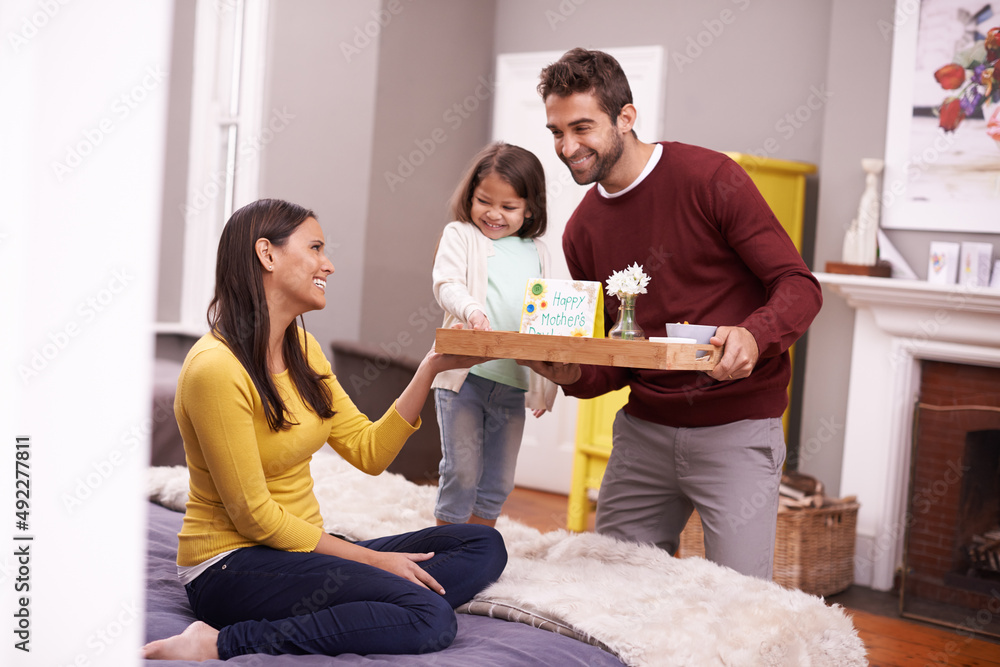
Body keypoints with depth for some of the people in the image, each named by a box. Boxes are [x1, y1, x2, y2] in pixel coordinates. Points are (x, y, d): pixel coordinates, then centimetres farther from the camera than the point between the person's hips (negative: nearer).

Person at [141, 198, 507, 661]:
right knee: (430, 619, -25)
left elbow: (369, 453, 8)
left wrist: (430, 369, -1)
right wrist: (372, 560, -12)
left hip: (300, 553, 9)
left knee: (483, 546, -1)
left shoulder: (302, 348, 9)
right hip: (230, 567, -9)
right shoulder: (216, 368, -18)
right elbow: (255, 516, -17)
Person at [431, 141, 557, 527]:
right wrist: (472, 310, -36)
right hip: (465, 375, -4)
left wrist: (547, 385, 14)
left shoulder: (536, 252, 15)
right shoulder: (460, 235, 2)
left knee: (498, 481, 10)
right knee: (462, 472, -5)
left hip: (515, 384, 5)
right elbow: (446, 283, -14)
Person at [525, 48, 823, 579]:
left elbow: (799, 285, -10)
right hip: (643, 429, 5)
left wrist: (753, 336, -30)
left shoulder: (708, 178, -9)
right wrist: (574, 376, -9)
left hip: (734, 428, -5)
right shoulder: (582, 232, 8)